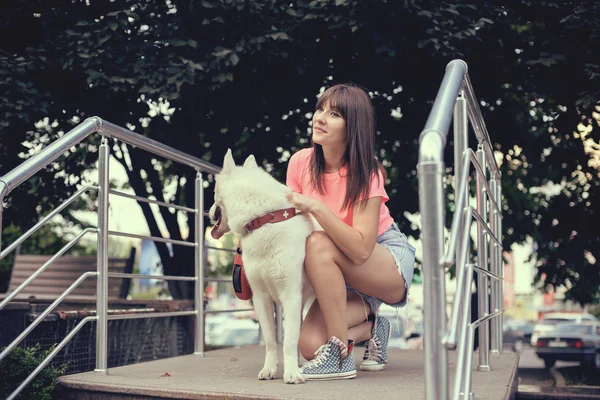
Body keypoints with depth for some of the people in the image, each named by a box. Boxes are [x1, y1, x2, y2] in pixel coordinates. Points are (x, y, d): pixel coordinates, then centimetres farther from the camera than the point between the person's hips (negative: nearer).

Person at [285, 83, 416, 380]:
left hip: (391, 264, -5)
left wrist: (316, 207, -37)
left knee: (318, 245, -34)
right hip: (344, 278, 5)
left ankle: (340, 355, -24)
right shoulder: (300, 162, -6)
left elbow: (360, 249, -31)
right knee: (310, 344, -20)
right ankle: (371, 326, 13)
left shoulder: (367, 174, -20)